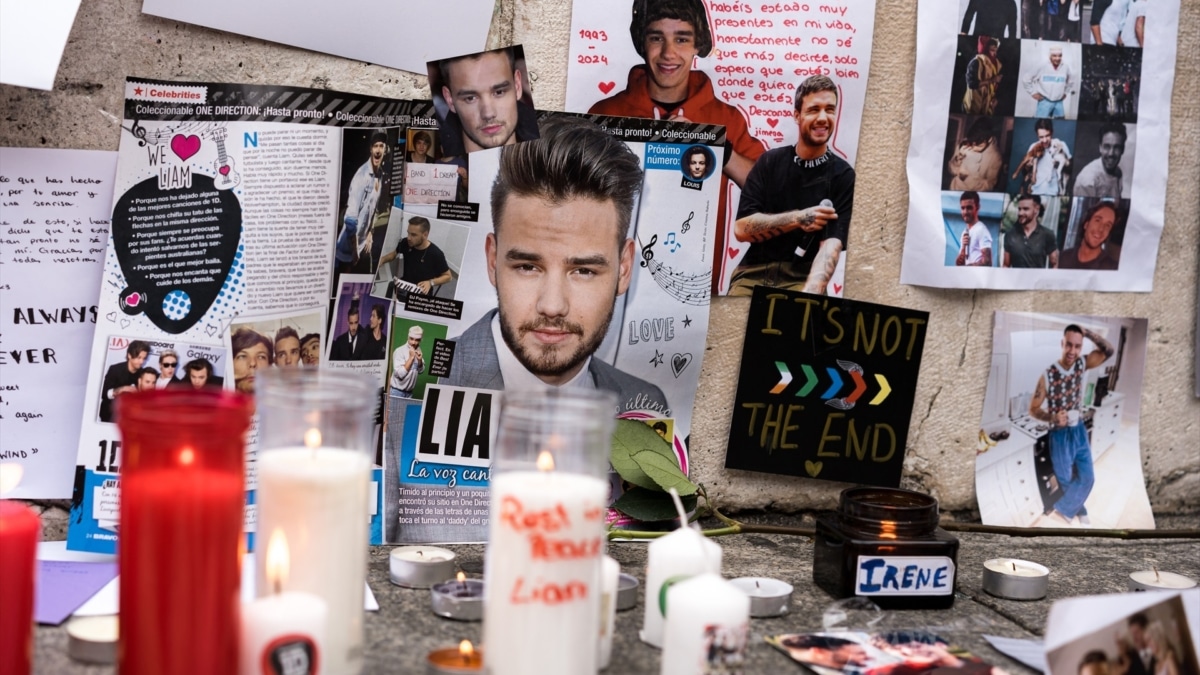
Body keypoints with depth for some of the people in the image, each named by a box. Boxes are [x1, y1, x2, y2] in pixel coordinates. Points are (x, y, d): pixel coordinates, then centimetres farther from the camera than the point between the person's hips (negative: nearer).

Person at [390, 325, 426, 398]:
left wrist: (420, 360, -8)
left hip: (409, 392, 5)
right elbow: (399, 373, -24)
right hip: (396, 392, -5)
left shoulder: (418, 351, 3)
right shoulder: (399, 351, -16)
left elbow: (421, 371, 12)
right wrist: (411, 357, -22)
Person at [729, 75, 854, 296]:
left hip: (802, 278, -2)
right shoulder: (769, 162, 8)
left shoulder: (842, 175, -1)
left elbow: (832, 244, -13)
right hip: (755, 272, 2)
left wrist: (808, 297, -31)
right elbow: (742, 228, 0)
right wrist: (797, 218, -14)